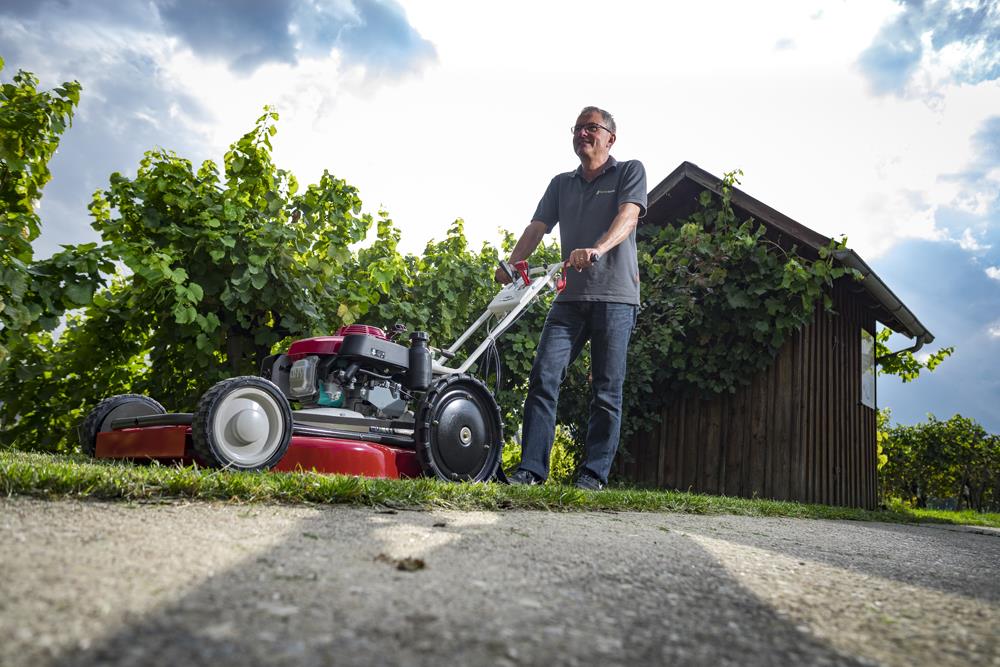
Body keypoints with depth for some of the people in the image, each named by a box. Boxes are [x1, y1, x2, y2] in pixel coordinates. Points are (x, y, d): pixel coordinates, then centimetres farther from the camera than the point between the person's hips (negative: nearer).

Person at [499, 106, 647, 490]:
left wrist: (598, 249, -30)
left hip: (614, 296, -4)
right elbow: (536, 228, 13)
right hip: (570, 297, 4)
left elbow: (628, 216, -11)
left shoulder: (629, 171, 7)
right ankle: (531, 469, -6)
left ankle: (593, 476, 3)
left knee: (606, 392, -2)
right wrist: (511, 265, -5)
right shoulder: (561, 184, 21)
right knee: (543, 378, -8)